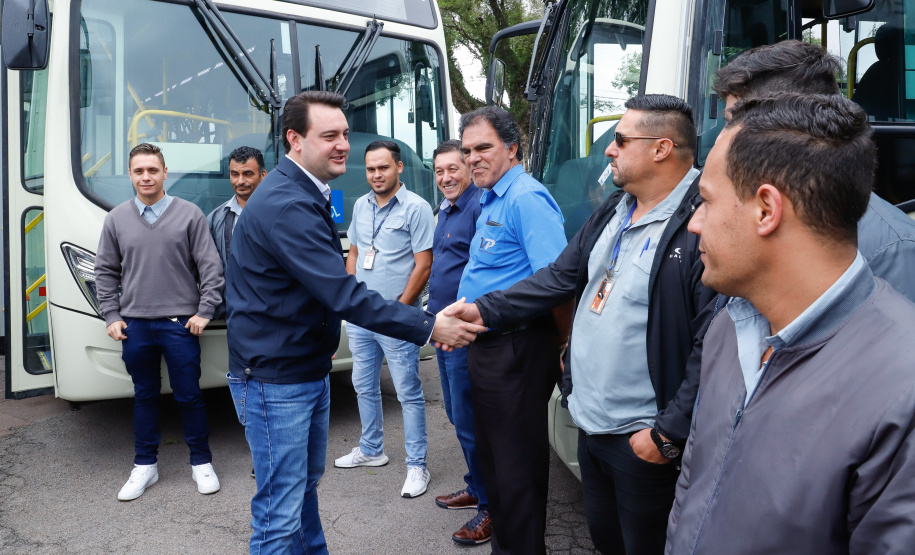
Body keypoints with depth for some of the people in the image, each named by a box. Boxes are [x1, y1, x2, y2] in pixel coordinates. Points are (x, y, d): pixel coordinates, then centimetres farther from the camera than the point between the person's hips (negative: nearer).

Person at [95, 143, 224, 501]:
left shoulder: (189, 214, -2)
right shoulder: (117, 219, 6)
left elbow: (210, 267, -3)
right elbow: (105, 272, 11)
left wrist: (204, 311, -7)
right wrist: (111, 316, 5)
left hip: (180, 323, -2)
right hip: (135, 325, 3)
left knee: (189, 396, 4)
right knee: (144, 396, 13)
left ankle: (201, 463, 20)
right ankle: (145, 466, 26)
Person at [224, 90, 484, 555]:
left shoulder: (304, 194, 10)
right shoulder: (285, 205, -24)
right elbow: (344, 296, -28)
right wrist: (430, 327, -24)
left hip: (309, 369, 10)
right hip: (275, 380, -10)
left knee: (305, 482, 25)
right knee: (280, 513, 0)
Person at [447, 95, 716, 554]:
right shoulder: (613, 212, 8)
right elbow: (560, 278, 11)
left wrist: (667, 433, -21)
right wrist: (485, 311, 4)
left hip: (641, 439, -8)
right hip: (589, 421, 8)